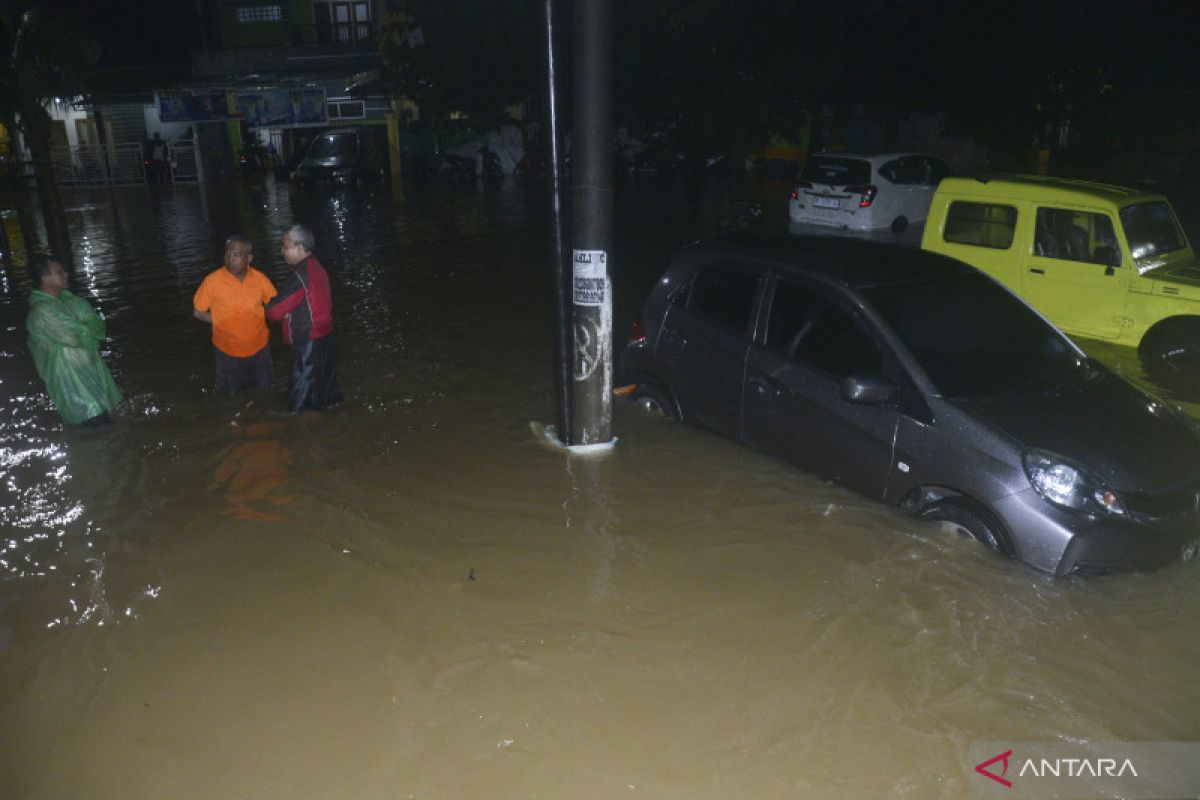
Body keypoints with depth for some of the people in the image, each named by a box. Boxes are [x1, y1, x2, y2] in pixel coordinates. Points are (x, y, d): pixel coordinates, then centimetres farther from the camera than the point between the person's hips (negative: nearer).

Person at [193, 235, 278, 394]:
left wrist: (254, 319, -8)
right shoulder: (212, 280, -18)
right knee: (231, 394, 14)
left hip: (258, 347, 2)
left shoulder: (260, 278, -12)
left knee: (263, 387, 20)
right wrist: (223, 322, -10)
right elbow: (198, 312, -6)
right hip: (227, 351, -2)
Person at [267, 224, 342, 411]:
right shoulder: (316, 267, 7)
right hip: (324, 335, 9)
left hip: (308, 341, -9)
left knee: (301, 396, 0)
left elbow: (277, 310, -17)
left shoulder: (300, 274, -20)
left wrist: (267, 310, 7)